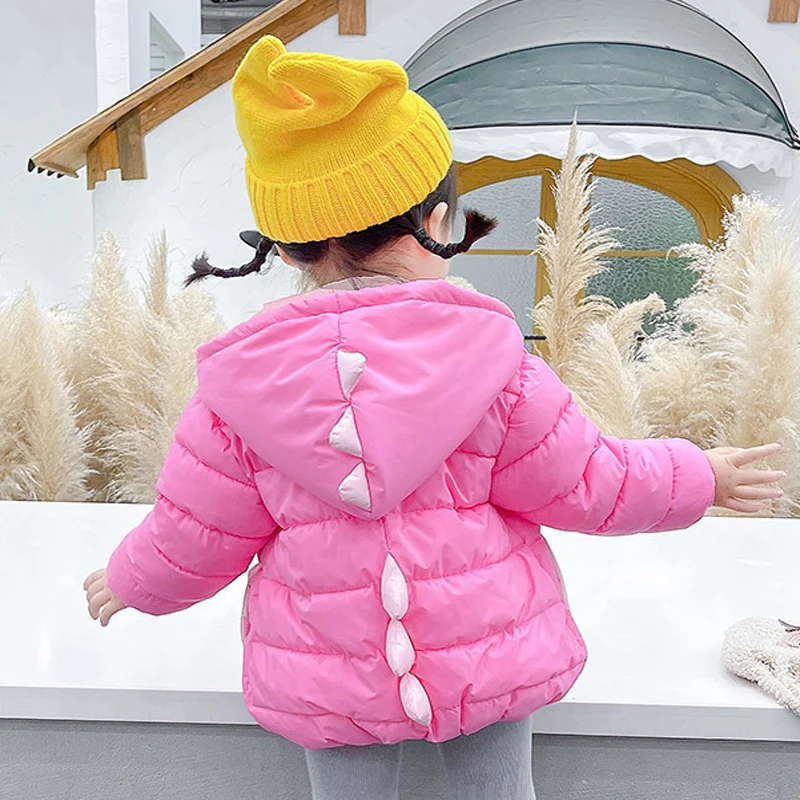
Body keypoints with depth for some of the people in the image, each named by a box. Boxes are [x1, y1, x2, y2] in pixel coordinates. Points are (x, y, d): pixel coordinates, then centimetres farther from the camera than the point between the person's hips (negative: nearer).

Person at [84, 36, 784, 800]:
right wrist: (698, 479, 10)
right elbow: (584, 484, -8)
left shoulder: (244, 385, -15)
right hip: (487, 652, 0)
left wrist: (129, 582, 17)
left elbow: (194, 538, -6)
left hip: (328, 673, 1)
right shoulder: (485, 358, -18)